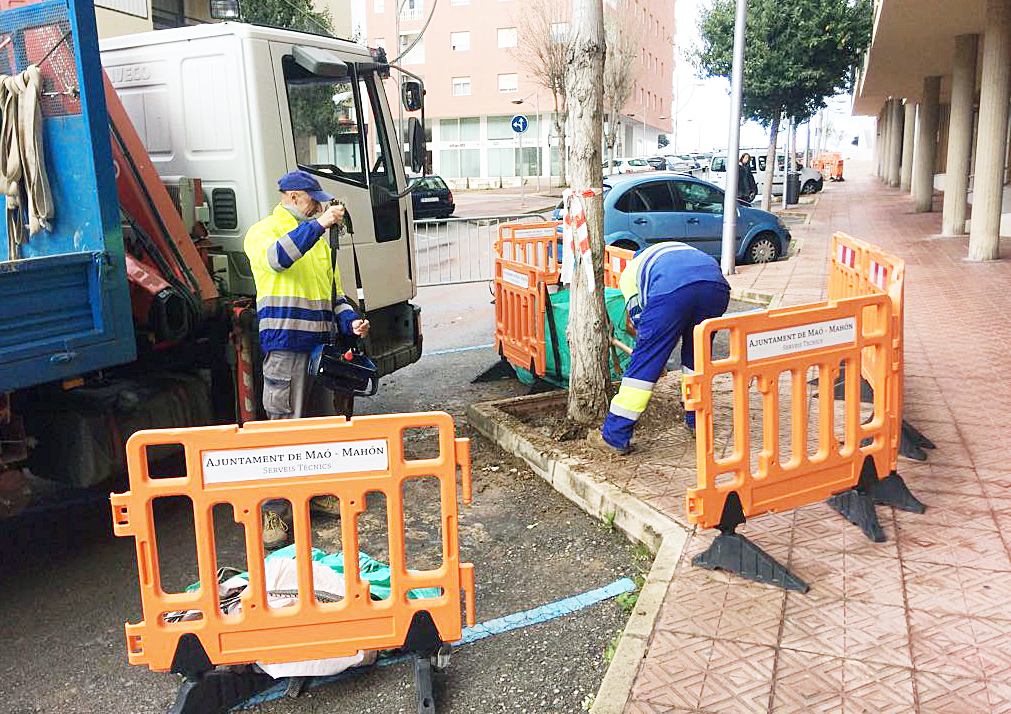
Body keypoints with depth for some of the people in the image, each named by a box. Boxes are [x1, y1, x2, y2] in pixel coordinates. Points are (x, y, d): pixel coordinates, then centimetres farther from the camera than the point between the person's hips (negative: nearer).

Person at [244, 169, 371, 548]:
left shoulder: (318, 240, 22)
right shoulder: (264, 231, 0)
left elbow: (333, 291, 23)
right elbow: (277, 257, -25)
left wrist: (350, 320, 5)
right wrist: (318, 224, -29)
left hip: (320, 345, 8)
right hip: (285, 346, -7)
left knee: (318, 422, 15)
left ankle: (316, 489, 28)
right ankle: (275, 512, -4)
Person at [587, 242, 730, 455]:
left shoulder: (630, 271, 33)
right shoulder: (679, 248, 47)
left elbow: (639, 319, 29)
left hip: (672, 289, -4)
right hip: (717, 284, 4)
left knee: (645, 363, 3)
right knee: (697, 355, 26)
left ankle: (614, 437, 9)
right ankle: (697, 421, 37)